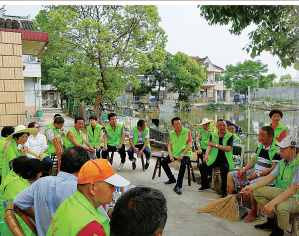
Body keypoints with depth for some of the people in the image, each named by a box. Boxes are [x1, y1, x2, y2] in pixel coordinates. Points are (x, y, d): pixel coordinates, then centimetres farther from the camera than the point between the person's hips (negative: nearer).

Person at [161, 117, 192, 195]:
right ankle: (172, 179, 15)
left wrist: (182, 154, -19)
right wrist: (170, 155, -6)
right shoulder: (171, 133, 6)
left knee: (183, 164, -33)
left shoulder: (187, 131, -8)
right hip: (174, 153, 5)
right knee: (163, 162, -7)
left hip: (185, 154, -5)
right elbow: (170, 145, 9)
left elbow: (190, 145, -10)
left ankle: (178, 186, -29)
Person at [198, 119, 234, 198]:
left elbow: (228, 148, -14)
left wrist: (216, 145, -14)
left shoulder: (230, 136, 0)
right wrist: (206, 155, -20)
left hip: (225, 159, -4)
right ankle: (205, 186, 11)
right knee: (202, 167, -16)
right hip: (214, 158, 4)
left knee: (224, 168, -35)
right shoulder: (213, 135, 11)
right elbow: (209, 146, 0)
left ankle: (224, 191, -17)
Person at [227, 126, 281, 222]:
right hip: (254, 171, 9)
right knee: (230, 175, 4)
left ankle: (254, 211, -17)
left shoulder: (277, 149, -15)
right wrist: (244, 170, 1)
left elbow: (274, 168, -19)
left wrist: (258, 175, -24)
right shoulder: (260, 145, 10)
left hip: (266, 176, -8)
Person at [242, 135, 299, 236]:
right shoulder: (282, 162, 0)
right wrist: (251, 187, -10)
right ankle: (271, 222, 10)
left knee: (280, 206, -38)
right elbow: (269, 177, 3)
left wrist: (272, 203, -40)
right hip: (283, 192, 8)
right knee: (257, 190, -3)